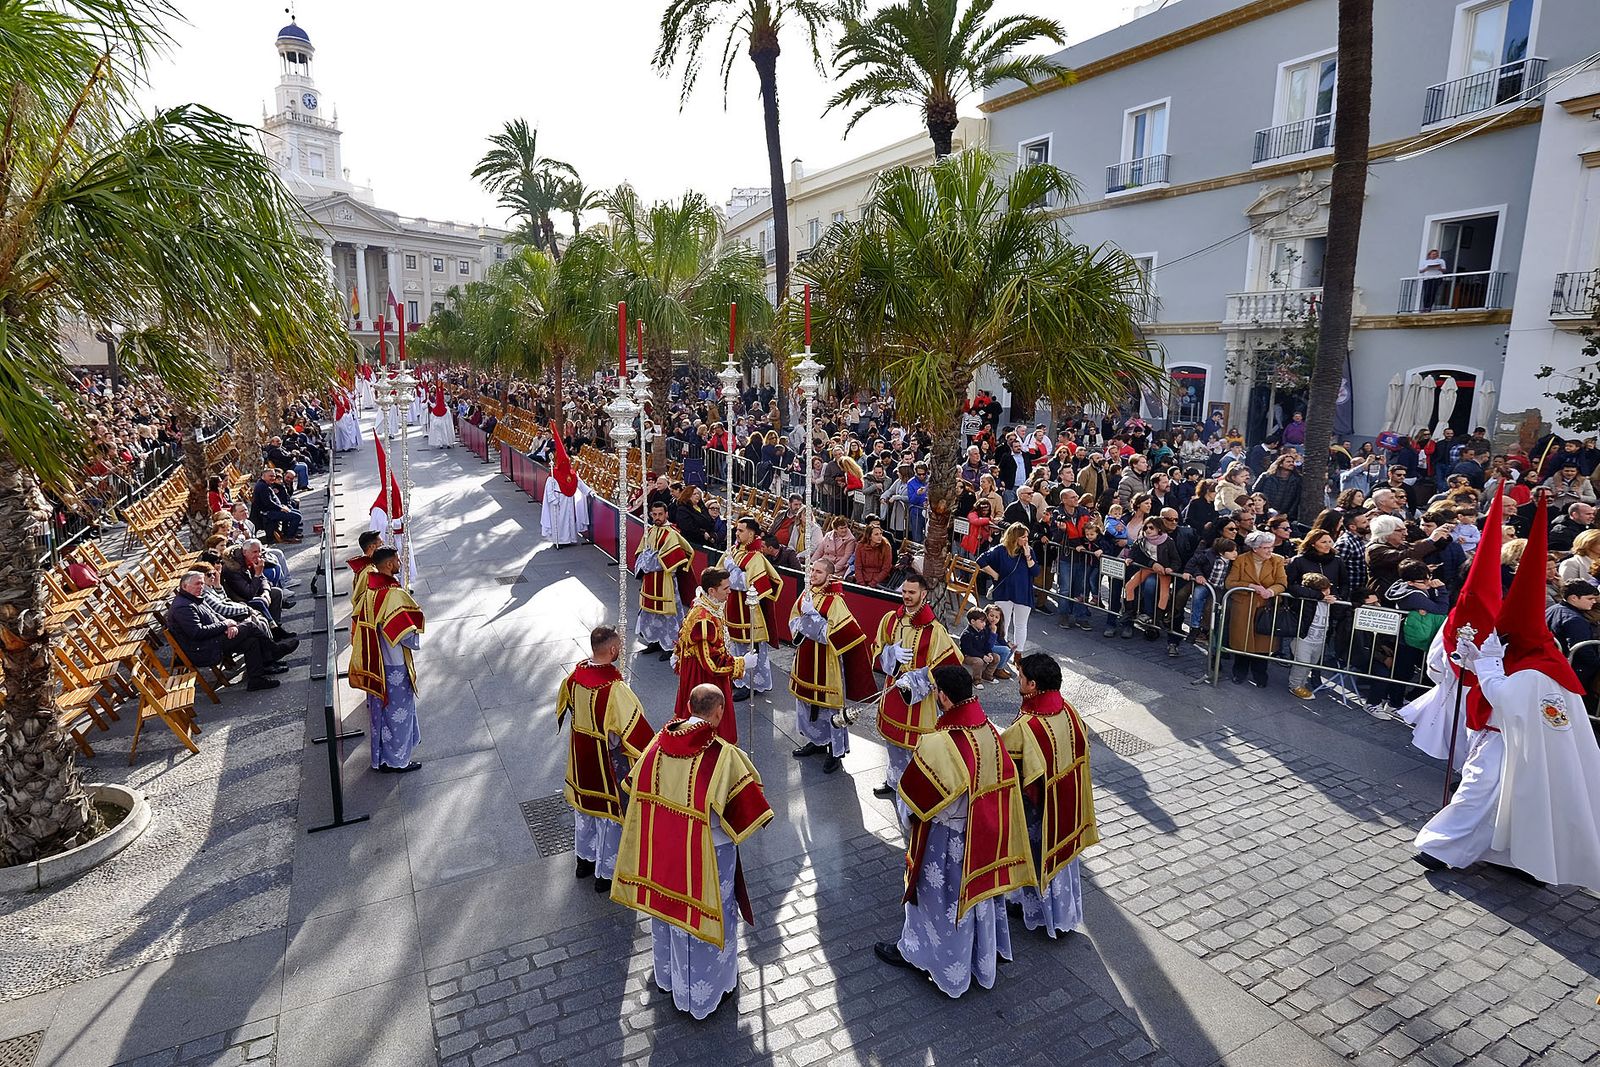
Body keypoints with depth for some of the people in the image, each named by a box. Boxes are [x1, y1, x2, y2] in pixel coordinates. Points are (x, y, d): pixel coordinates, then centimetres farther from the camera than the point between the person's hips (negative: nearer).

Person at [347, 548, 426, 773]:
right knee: (398, 712, 8)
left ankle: (381, 758, 37)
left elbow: (358, 629, 11)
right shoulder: (394, 594, -26)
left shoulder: (369, 590, -1)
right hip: (394, 667, -8)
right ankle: (398, 760, 21)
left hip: (375, 665, 8)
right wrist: (417, 637, -4)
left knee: (380, 711, 22)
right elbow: (412, 640, -25)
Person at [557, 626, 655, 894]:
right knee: (611, 811, 12)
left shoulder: (576, 673, -11)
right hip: (607, 758, -7)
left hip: (580, 752, 7)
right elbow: (634, 725, -29)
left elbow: (565, 702, 9)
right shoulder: (614, 688, -32)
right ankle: (606, 874, 28)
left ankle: (585, 861, 45)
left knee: (584, 803, 26)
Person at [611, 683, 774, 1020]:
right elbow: (749, 808, -21)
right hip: (707, 854, -5)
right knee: (706, 914, 18)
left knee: (668, 906, 27)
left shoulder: (659, 743, -12)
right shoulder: (724, 755, -28)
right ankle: (707, 990, 39)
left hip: (662, 849, 5)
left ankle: (669, 975, 51)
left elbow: (635, 786, 4)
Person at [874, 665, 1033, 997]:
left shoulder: (937, 744, -34)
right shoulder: (989, 729, -12)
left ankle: (916, 950, 39)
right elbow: (1004, 779, 1)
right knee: (975, 888, 27)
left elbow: (909, 793, -25)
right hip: (983, 832, 6)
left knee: (939, 896, 16)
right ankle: (984, 949, 49)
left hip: (944, 838, -6)